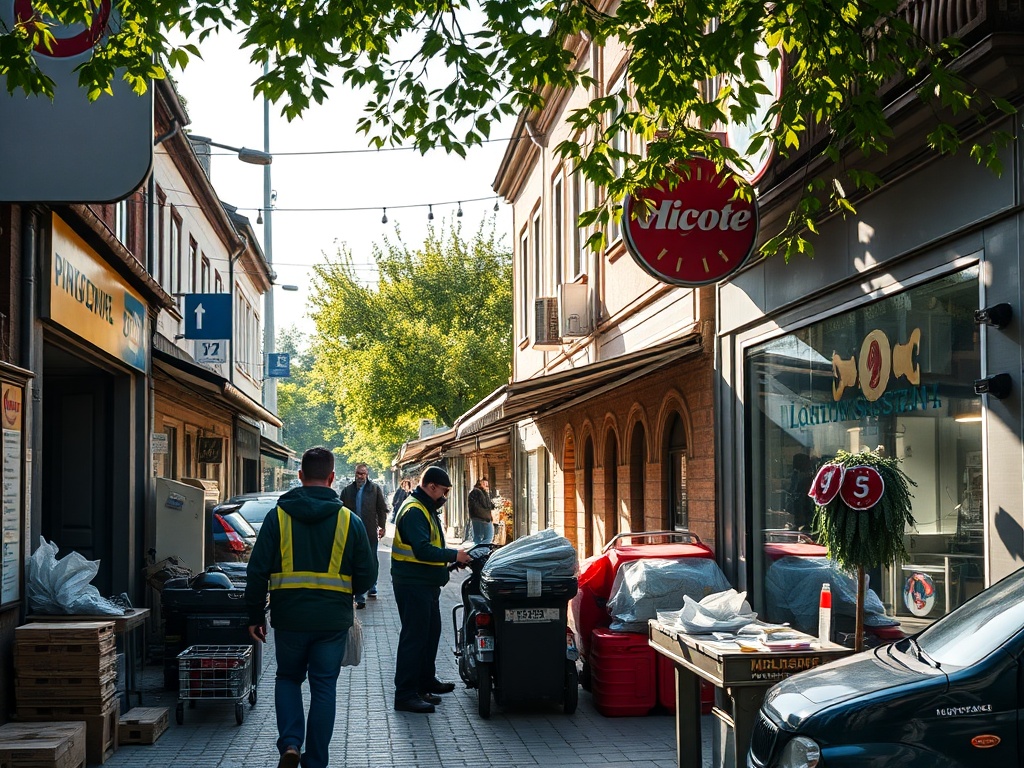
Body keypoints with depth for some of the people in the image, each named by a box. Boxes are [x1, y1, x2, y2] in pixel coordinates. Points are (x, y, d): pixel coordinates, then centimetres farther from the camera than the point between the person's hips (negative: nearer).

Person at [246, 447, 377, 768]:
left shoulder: (278, 516, -3)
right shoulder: (349, 520, -2)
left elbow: (257, 571, -3)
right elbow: (367, 575, 2)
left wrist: (255, 615, 7)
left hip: (289, 617, 0)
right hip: (333, 620, 0)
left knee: (288, 678, 19)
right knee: (324, 688, 9)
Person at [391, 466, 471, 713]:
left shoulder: (426, 509, 16)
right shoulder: (414, 511, -19)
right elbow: (422, 550, -28)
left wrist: (452, 557, 8)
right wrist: (454, 555, -21)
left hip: (426, 584, 11)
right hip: (413, 585, -11)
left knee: (431, 632, 20)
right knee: (414, 637, -10)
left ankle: (426, 682, 33)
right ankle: (405, 695, -8)